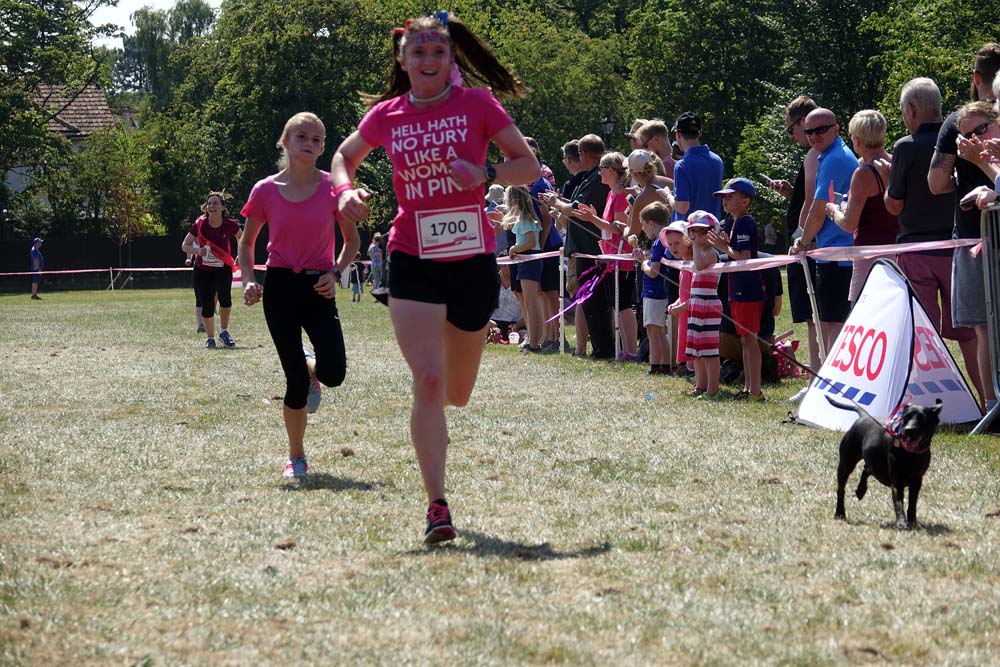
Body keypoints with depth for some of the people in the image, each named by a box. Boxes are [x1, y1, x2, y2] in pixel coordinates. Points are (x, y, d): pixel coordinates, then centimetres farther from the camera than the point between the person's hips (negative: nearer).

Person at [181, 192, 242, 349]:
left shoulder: (229, 225, -11)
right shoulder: (199, 225, -11)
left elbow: (241, 238, 11)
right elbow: (185, 245, -3)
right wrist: (197, 251, -21)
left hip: (223, 267, -1)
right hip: (203, 269, 1)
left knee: (224, 297, -25)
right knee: (207, 305, 1)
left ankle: (224, 331, -5)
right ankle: (210, 338, 21)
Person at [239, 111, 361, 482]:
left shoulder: (333, 187, -2)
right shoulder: (266, 191, -1)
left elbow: (352, 239, 10)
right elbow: (247, 243, 11)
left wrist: (336, 273, -6)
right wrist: (249, 280, -5)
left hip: (319, 288, 0)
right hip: (280, 287, 0)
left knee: (333, 374, -17)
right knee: (296, 381, -5)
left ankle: (309, 367, 23)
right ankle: (296, 458, 15)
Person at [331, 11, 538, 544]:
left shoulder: (477, 105, -2)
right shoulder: (386, 116, 3)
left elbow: (529, 165, 0)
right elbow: (344, 157, 20)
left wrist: (485, 173, -19)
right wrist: (346, 191, -1)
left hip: (472, 259, 1)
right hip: (412, 261, -1)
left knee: (457, 394, 13)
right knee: (428, 381, -17)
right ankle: (437, 506, -14)